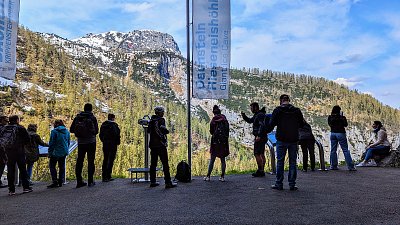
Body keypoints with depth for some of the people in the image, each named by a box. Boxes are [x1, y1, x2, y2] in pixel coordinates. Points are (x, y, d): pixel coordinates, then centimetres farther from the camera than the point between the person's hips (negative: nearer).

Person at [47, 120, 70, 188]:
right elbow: (68, 142, 13)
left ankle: (55, 181, -6)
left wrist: (50, 152, -3)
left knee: (52, 166, 3)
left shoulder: (54, 131, -9)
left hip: (56, 152, -5)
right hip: (64, 152, 6)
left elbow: (51, 143, -9)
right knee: (62, 166, 12)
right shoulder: (67, 131, 7)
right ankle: (61, 182, 13)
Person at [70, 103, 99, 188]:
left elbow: (71, 129, 4)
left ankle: (79, 181, 11)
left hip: (81, 143, 3)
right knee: (91, 161, 4)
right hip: (91, 142, -3)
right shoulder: (92, 118, -7)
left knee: (79, 161, 9)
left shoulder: (77, 117, 2)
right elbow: (96, 131, -6)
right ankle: (90, 181, 6)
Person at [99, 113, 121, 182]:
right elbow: (116, 135, -17)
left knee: (105, 159, 13)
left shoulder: (103, 125, 9)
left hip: (105, 144, 7)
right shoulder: (114, 125, -13)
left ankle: (104, 176, 17)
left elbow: (101, 135, 14)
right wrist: (117, 142, -6)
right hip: (112, 144, -7)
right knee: (110, 160, -2)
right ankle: (108, 176, -2)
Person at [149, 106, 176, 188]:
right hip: (161, 144, -7)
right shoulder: (161, 120, -10)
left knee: (153, 163, 12)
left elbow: (149, 130, 16)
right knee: (165, 163, -4)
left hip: (152, 144, 7)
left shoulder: (151, 120, 11)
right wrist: (167, 131, -7)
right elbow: (162, 129, -23)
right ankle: (168, 182, -3)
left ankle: (152, 182, 17)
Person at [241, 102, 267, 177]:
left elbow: (262, 125, -25)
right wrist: (244, 116, 11)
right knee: (261, 154, 12)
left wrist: (259, 136, -31)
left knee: (257, 154, -9)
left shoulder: (260, 115, -14)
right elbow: (249, 120, 28)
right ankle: (262, 171, 18)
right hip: (262, 138, 10)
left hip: (260, 138, -10)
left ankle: (260, 170, -6)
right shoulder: (256, 115, 17)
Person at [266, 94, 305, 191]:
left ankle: (279, 184, 8)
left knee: (280, 162, 5)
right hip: (293, 140, 2)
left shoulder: (277, 110, -5)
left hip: (281, 140, -2)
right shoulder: (297, 111, 2)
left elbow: (271, 124, -9)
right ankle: (292, 184, 11)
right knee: (293, 162, 8)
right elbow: (302, 124, 8)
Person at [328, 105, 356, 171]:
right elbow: (345, 124, 0)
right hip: (340, 133, -4)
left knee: (333, 150, 9)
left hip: (333, 133, 4)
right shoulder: (341, 117, -11)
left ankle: (333, 166, 10)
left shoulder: (330, 117, 1)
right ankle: (350, 166, 1)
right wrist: (343, 117, 5)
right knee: (345, 150, 0)